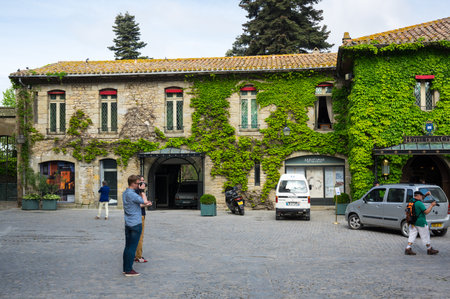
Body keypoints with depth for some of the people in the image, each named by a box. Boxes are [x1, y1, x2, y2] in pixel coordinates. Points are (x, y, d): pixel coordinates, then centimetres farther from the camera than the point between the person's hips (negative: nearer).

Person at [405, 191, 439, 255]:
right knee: (425, 236, 7)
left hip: (413, 222, 8)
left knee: (412, 235, 8)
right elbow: (426, 212, -19)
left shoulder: (412, 201, 6)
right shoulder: (419, 203, -20)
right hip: (420, 223, -8)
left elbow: (420, 199, 25)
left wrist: (426, 195, 16)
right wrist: (431, 205, -8)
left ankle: (408, 249, -1)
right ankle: (429, 249, 20)